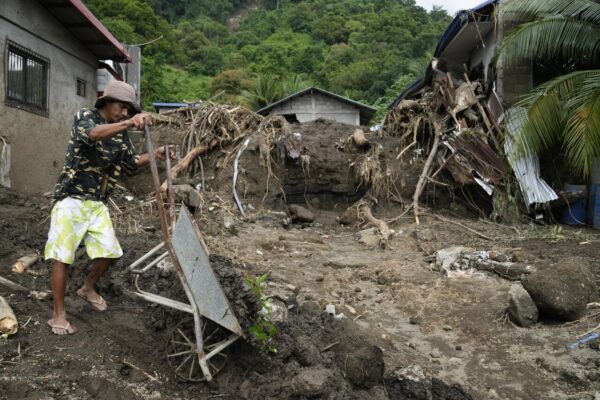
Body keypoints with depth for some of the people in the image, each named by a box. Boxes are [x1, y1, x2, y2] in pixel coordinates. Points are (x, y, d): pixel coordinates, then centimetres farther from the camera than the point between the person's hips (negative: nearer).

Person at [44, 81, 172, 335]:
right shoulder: (84, 117, -8)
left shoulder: (120, 133, 9)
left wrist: (154, 155, -2)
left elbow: (130, 163, 16)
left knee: (109, 252, 3)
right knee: (61, 255, -3)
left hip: (98, 203, 6)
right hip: (71, 198, -6)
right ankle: (58, 315, 7)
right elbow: (93, 134, -32)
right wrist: (128, 123, -48)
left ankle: (88, 288, 32)